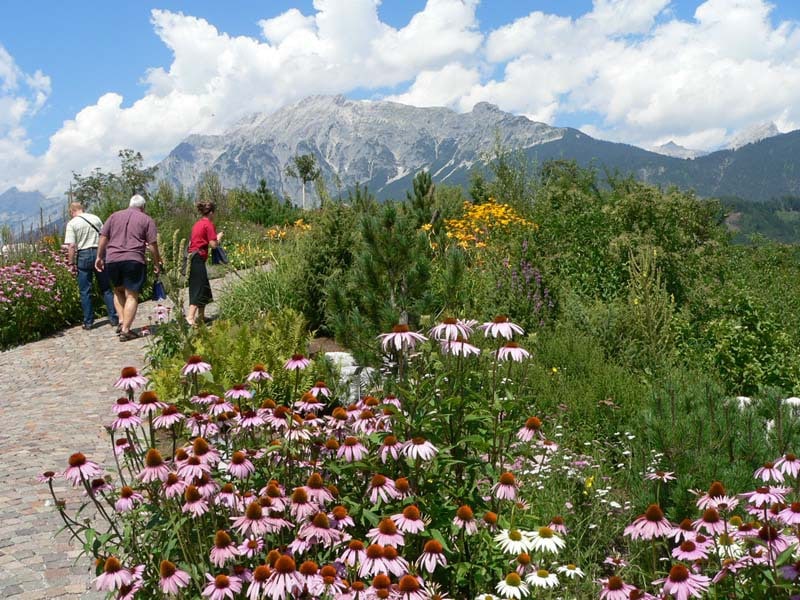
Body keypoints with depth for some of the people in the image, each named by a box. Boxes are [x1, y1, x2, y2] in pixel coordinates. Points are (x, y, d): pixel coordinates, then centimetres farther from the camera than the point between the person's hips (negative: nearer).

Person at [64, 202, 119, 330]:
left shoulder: (72, 223, -3)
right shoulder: (96, 218, 8)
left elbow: (71, 246, -10)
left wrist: (71, 262, -3)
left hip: (83, 255, -3)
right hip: (99, 252, 3)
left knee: (85, 291, 6)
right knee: (106, 288, 9)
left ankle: (88, 322, 8)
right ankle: (114, 318, 8)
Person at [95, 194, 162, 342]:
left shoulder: (114, 216, 16)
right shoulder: (147, 220, 7)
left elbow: (103, 238, 11)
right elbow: (152, 244, 1)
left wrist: (99, 257, 18)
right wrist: (157, 263, 10)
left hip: (112, 259, 4)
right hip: (134, 260, -3)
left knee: (118, 290, 22)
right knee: (132, 296, 0)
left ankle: (121, 321, 10)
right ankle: (125, 330, -4)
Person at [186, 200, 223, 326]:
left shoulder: (197, 224, 17)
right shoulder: (209, 224, -8)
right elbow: (213, 244, -14)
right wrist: (219, 237, 7)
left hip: (192, 257, 9)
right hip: (198, 258, -9)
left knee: (204, 288, 16)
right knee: (199, 288, -9)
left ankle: (201, 316, 21)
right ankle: (190, 317, -17)